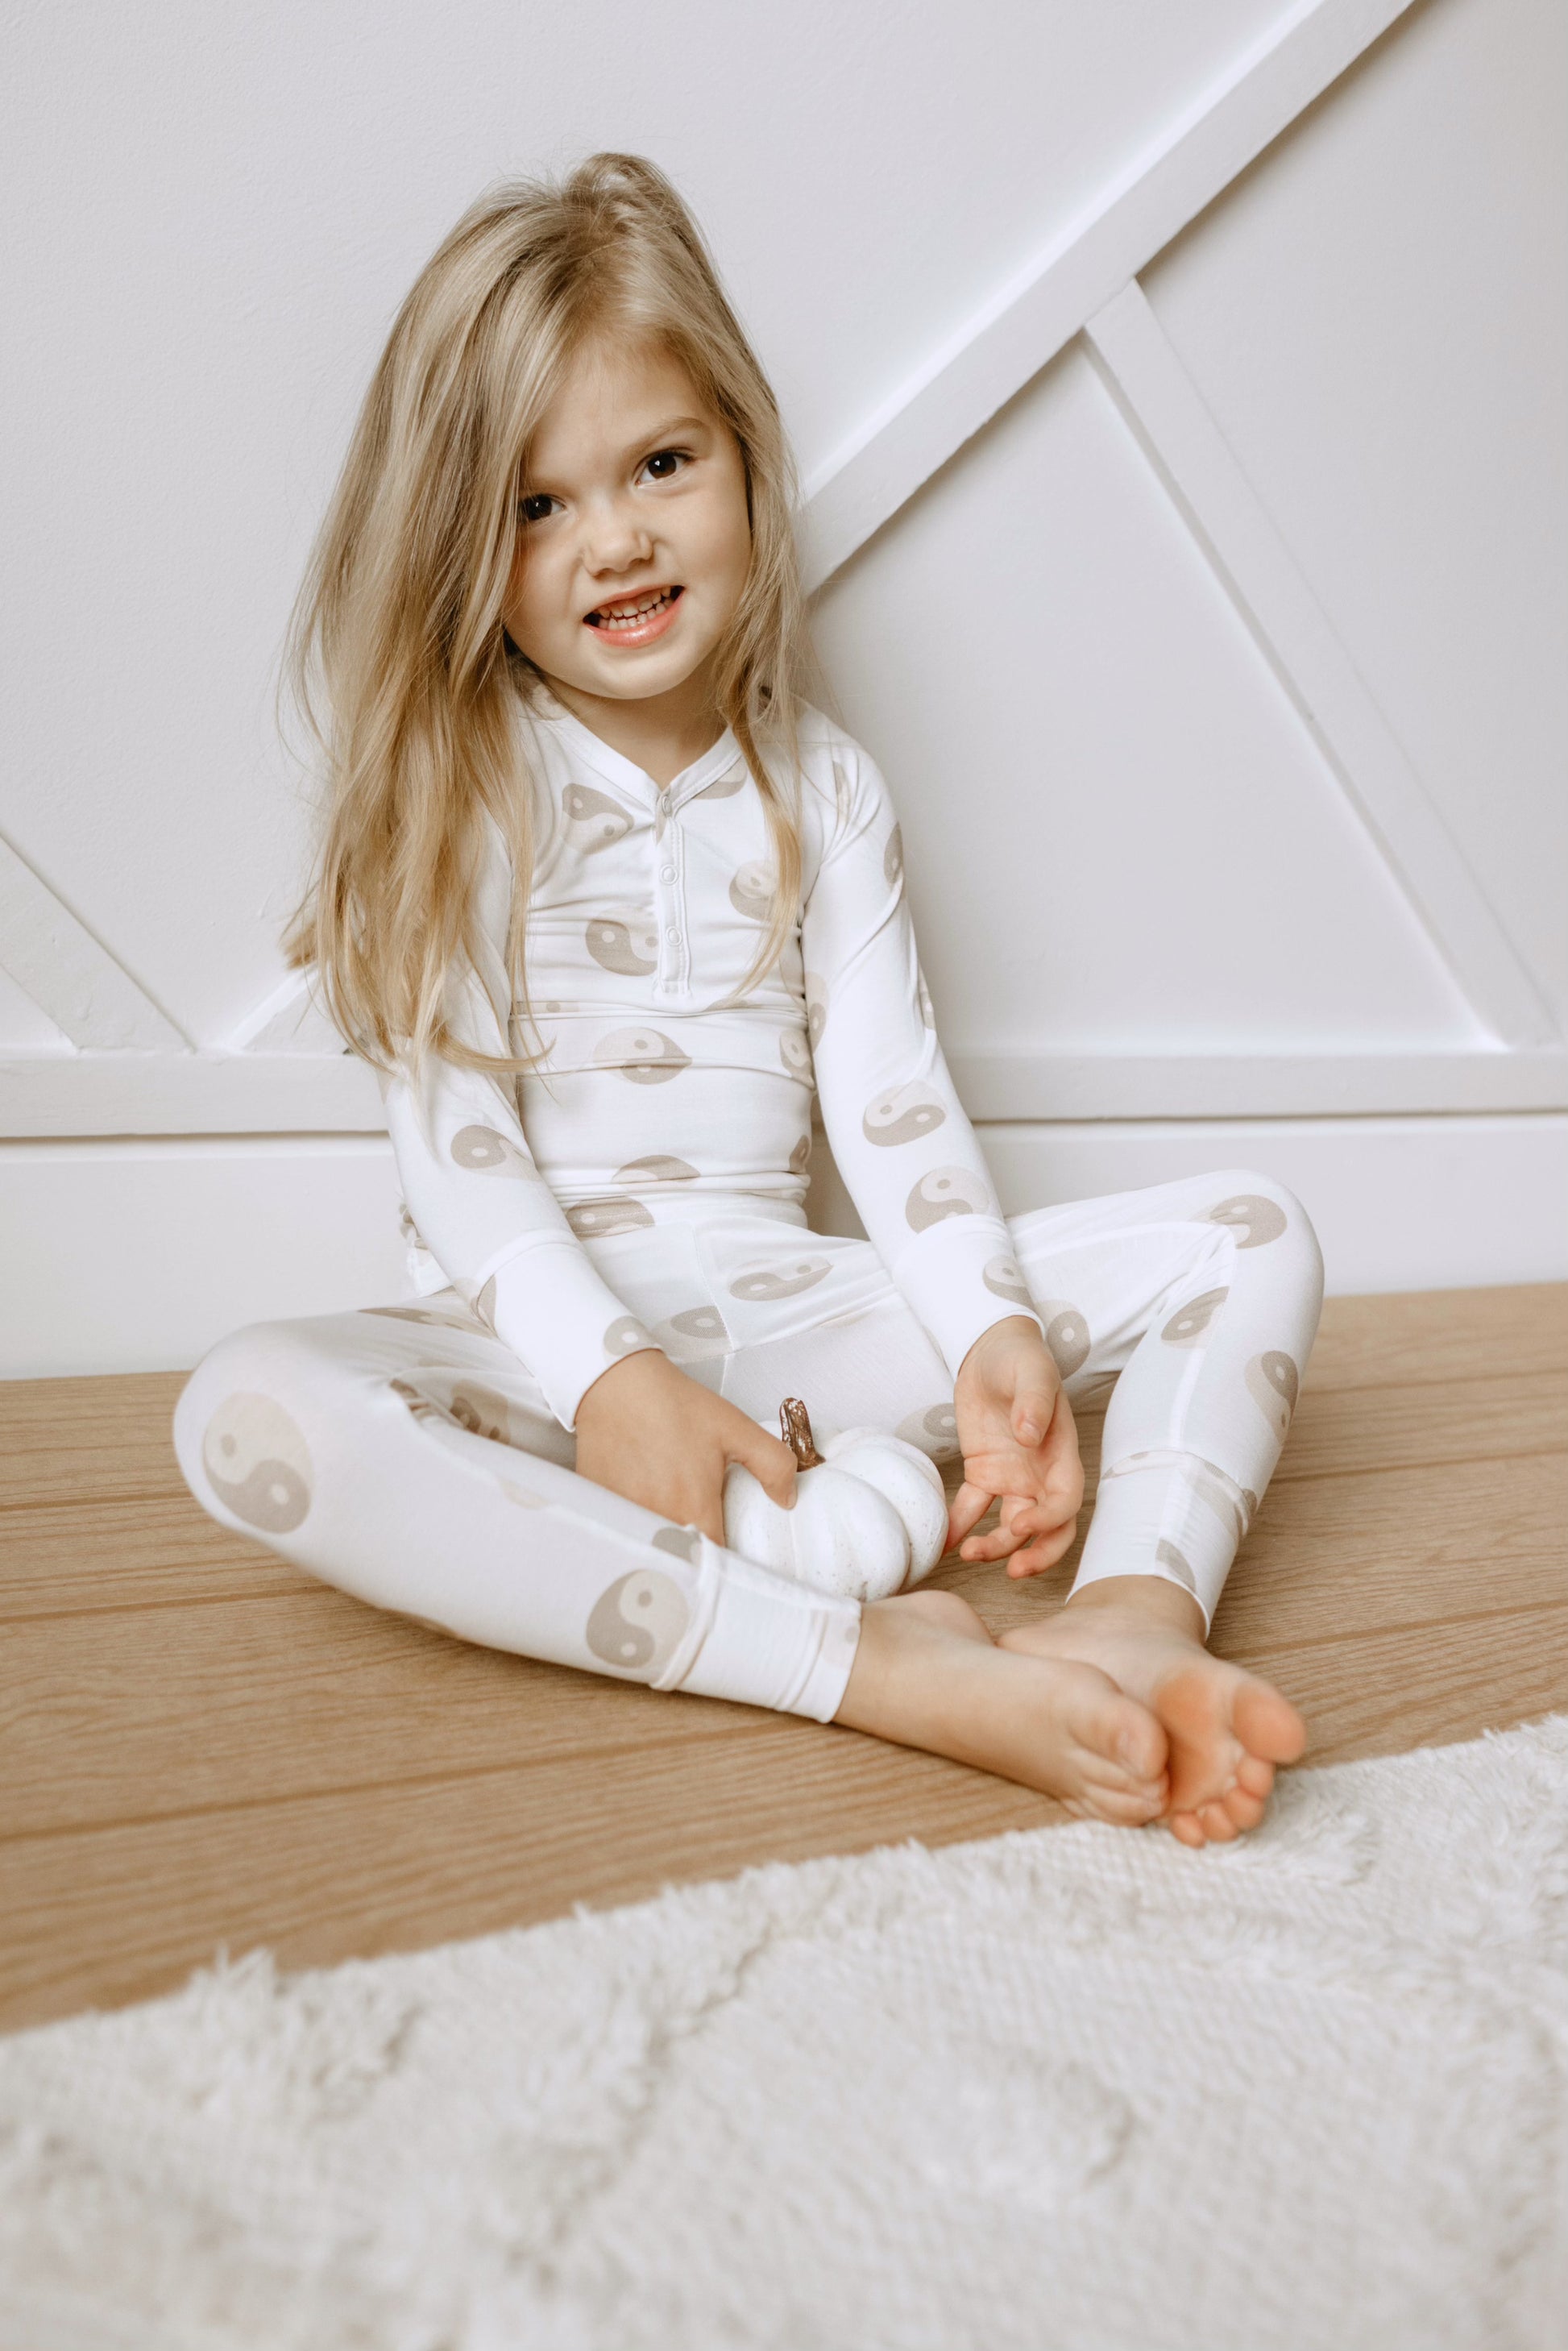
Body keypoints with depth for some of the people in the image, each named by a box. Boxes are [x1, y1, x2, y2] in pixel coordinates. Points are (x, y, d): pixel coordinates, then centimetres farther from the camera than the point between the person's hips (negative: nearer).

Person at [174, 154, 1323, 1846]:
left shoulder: (823, 790, 8)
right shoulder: (453, 791, 0)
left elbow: (891, 1097, 1)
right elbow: (455, 1134, -9)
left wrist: (994, 1337, -16)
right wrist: (610, 1377, -24)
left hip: (785, 1323, 3)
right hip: (535, 1345, -2)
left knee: (1252, 1234, -8)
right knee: (250, 1415, -36)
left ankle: (1132, 1619, -36)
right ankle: (876, 1668, -40)